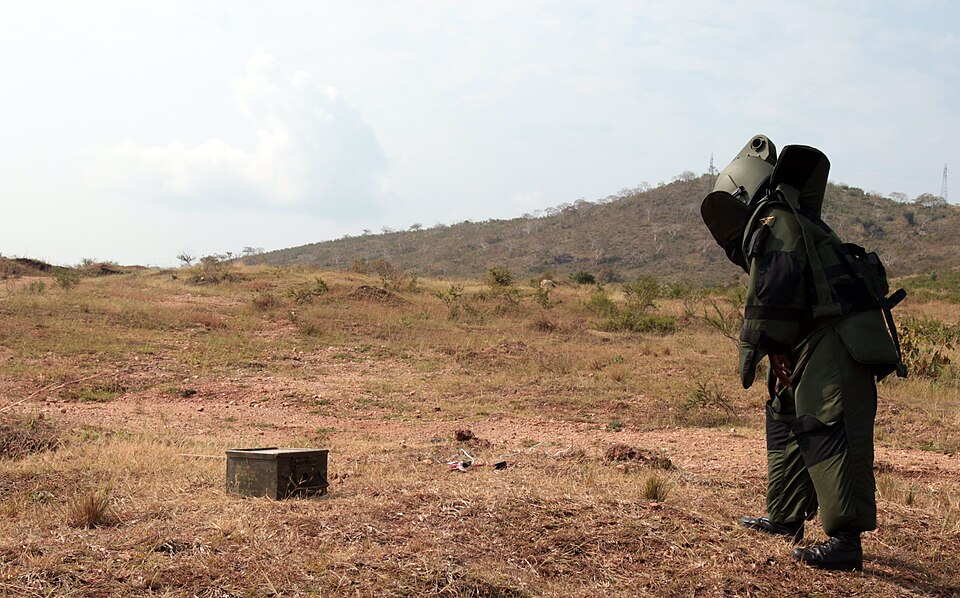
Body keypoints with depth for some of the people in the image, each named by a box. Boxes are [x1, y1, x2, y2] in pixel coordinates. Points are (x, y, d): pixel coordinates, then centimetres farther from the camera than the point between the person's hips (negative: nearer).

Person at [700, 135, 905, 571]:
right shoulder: (778, 223, 25)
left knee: (829, 433, -15)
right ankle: (786, 518, 31)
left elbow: (776, 286, -21)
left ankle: (845, 541, -17)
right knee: (786, 422, 21)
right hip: (812, 347, 11)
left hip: (834, 342, -11)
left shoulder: (775, 222, -7)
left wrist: (752, 344, -18)